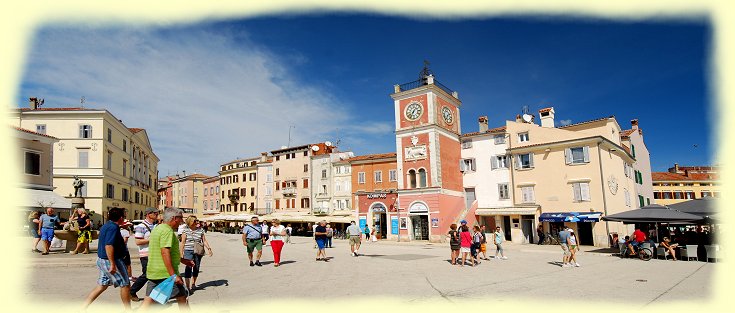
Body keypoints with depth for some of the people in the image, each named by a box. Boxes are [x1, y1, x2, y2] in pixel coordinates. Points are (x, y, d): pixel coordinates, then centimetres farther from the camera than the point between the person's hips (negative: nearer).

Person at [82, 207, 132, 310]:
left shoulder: (105, 226, 10)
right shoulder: (114, 227, -21)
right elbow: (109, 245, -29)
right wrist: (112, 264, -29)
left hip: (102, 259, 10)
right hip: (110, 260, -9)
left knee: (102, 285, 17)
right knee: (125, 284, 4)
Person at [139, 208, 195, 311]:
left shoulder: (157, 228, 15)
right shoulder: (167, 231, -17)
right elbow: (165, 253, -25)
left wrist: (183, 260, 27)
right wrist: (173, 275, -26)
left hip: (153, 272, 9)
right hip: (166, 273, -9)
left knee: (149, 299, 10)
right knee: (182, 297, 6)